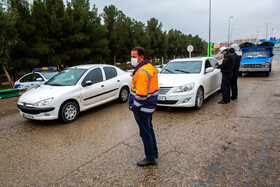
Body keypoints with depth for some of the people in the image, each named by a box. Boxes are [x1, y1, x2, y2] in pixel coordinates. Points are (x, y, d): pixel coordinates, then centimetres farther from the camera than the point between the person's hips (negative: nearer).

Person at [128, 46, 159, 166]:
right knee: (149, 129, 23)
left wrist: (134, 107, -17)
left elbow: (141, 94, -27)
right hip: (150, 106, 10)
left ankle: (150, 158, 20)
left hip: (142, 109, -10)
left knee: (145, 133, 4)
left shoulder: (142, 72, -23)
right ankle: (154, 152, 40)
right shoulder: (151, 68, 8)